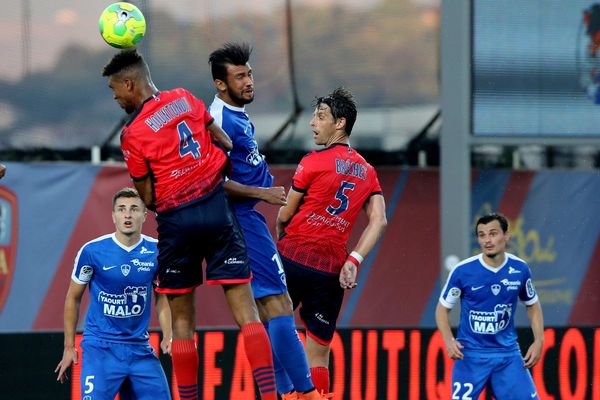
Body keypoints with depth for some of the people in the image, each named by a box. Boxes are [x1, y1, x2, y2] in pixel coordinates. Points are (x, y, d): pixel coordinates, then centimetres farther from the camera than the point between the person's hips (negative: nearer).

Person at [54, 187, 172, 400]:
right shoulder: (92, 251, -8)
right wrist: (69, 347, 4)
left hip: (140, 348, 4)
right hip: (100, 347, -4)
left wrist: (167, 337, -1)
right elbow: (73, 298, 4)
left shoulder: (156, 251, 0)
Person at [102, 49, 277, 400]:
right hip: (217, 208, 3)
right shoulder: (185, 99, 4)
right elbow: (226, 144, 12)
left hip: (176, 222, -3)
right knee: (245, 309, -1)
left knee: (182, 319, 9)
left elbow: (148, 198, -3)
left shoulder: (133, 134, -8)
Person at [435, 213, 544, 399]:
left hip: (508, 353, 2)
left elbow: (533, 305, 14)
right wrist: (449, 340, -16)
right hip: (470, 355, -2)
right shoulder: (462, 271, -11)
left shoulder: (520, 269, -3)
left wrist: (539, 341, 1)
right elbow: (443, 308, 1)